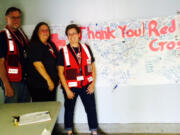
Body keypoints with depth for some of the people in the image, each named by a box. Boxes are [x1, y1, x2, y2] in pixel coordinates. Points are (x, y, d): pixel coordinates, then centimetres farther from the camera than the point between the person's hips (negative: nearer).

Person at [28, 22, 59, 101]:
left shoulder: (51, 44, 13)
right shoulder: (35, 46, -9)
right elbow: (38, 65, -17)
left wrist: (57, 79, 15)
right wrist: (49, 80, -17)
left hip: (52, 83, 7)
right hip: (39, 86, -7)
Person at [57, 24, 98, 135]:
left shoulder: (86, 48, 2)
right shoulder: (63, 51, -6)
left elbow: (93, 66, 8)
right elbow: (60, 72, -6)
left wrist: (93, 83, -1)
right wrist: (67, 90, -9)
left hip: (86, 85, 2)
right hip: (71, 86, -1)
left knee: (91, 108, 6)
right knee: (69, 109, 13)